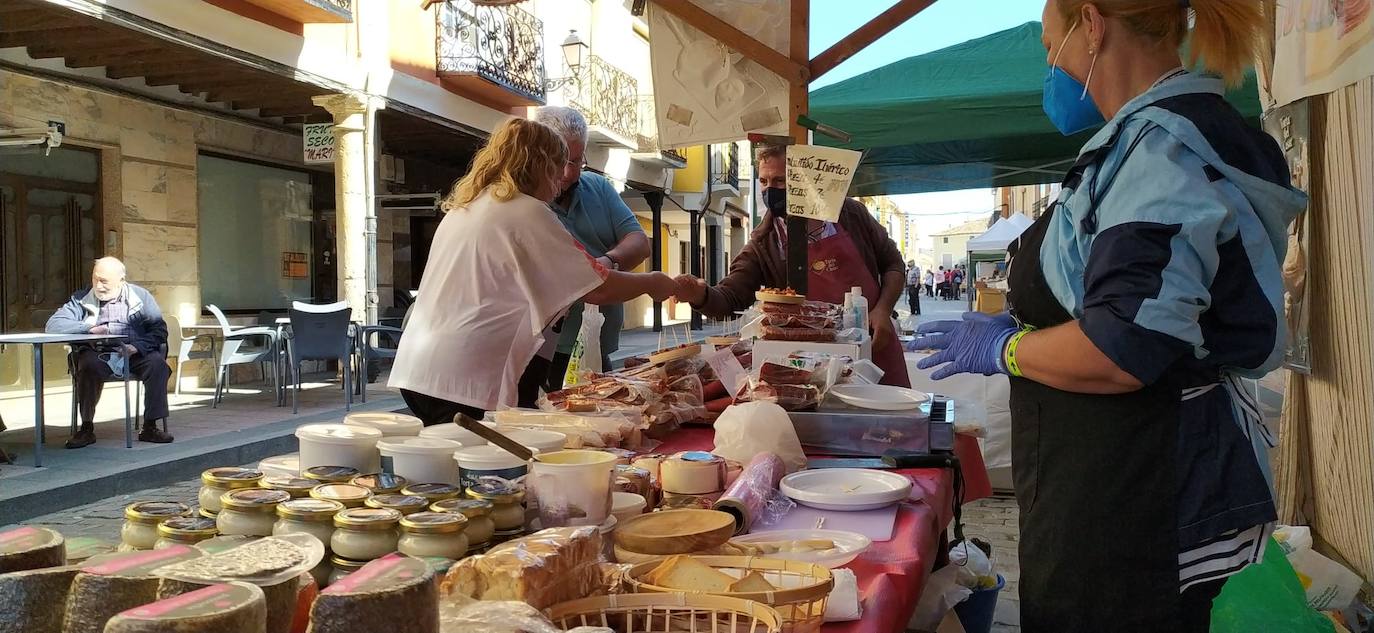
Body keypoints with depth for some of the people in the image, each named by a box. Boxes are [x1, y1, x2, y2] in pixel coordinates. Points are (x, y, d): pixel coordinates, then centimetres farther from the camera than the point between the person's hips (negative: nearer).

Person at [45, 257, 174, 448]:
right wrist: (89, 328, -13)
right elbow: (53, 326, 2)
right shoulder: (82, 299, 12)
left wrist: (137, 347, -19)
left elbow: (159, 330, 0)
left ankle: (150, 426, -22)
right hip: (97, 354, 0)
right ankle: (86, 428, -22)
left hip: (134, 354, 0)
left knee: (157, 363, -29)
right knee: (88, 365, -34)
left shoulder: (141, 297, 10)